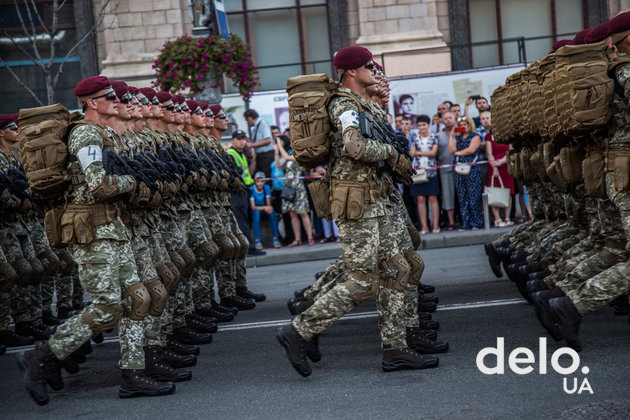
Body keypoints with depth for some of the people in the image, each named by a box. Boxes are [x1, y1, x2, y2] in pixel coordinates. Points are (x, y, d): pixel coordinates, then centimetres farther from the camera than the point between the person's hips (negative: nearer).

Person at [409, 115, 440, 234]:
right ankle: (424, 226, 2)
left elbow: (433, 152, -6)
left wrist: (419, 152, -4)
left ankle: (436, 225, 0)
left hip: (431, 170, -2)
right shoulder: (415, 139, 12)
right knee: (421, 199, -1)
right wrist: (427, 152, -10)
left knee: (433, 198, -4)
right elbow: (412, 153, 0)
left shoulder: (434, 138, 6)